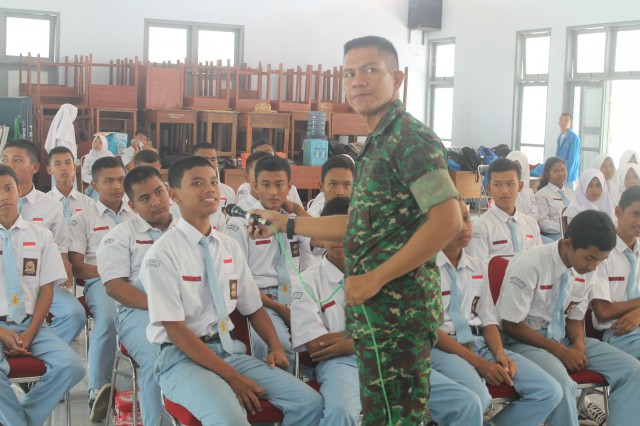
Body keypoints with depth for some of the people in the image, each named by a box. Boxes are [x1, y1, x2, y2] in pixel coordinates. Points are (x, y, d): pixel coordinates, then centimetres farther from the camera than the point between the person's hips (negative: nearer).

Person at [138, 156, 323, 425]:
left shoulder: (230, 247, 9)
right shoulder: (162, 254, -11)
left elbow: (252, 307, 16)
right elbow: (175, 330, -15)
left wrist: (275, 346, -4)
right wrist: (231, 376, -20)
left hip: (229, 349, 6)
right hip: (182, 356, -6)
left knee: (310, 403, -9)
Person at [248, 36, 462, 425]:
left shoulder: (411, 137, -14)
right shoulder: (379, 143, 16)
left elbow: (448, 221, -23)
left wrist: (375, 278, -20)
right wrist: (286, 224, 21)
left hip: (398, 307, -10)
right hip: (378, 308, 10)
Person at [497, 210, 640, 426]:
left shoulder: (586, 271, -2)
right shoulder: (528, 266, -22)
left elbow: (575, 316, 11)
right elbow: (511, 325, -16)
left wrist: (578, 344, -11)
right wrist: (559, 350, -19)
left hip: (563, 338, 7)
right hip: (526, 340, -6)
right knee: (561, 383, -36)